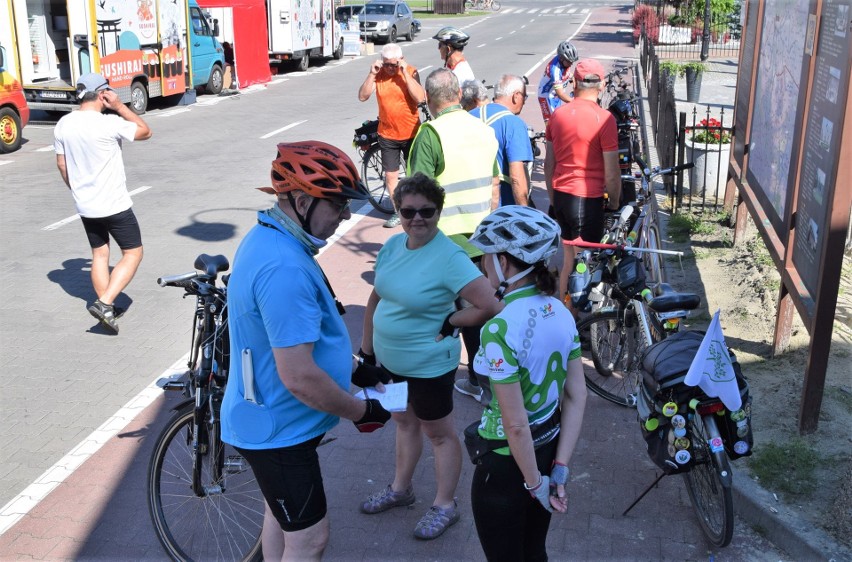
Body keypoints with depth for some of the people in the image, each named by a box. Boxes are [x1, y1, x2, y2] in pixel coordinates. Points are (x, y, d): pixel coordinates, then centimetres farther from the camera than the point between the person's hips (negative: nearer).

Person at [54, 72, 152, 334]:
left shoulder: (63, 125, 1)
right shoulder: (109, 123, -19)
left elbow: (61, 165, 9)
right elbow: (146, 131, -5)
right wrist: (119, 106, -6)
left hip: (85, 206, 7)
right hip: (115, 204, -6)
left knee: (99, 253, 18)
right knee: (133, 253, 5)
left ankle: (107, 308, 22)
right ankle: (104, 303, -8)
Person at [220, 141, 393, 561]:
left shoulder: (268, 238, 2)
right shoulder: (284, 269, -32)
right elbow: (300, 378, -32)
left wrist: (354, 369, 12)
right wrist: (362, 411, -16)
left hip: (274, 417, 10)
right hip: (277, 429, -10)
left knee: (282, 514, 25)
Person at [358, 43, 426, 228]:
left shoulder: (410, 72, -9)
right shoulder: (378, 74, -3)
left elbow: (419, 97, -23)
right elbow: (362, 96, -12)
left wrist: (405, 73, -24)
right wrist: (371, 74, -20)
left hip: (411, 133, -2)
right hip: (387, 135, 2)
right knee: (390, 175, 7)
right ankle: (398, 211, 22)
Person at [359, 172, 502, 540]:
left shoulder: (449, 257, -25)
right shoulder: (393, 244, -3)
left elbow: (489, 306, -31)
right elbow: (376, 297, 8)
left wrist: (448, 323, -18)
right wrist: (366, 346, 11)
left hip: (428, 366, -7)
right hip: (389, 359, 7)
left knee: (439, 433, 12)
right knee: (404, 422, 25)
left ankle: (445, 506, 29)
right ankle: (400, 489, 44)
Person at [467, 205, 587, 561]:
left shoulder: (501, 328, -28)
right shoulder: (561, 312, -4)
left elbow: (515, 424, -25)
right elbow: (577, 398, -1)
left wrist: (535, 483, -12)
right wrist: (560, 468, 1)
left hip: (508, 462, -7)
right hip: (550, 447, 7)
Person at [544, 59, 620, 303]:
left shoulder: (558, 114, 3)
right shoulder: (604, 118, -13)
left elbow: (548, 164, 9)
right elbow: (611, 173, -13)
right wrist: (614, 203, 3)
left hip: (560, 196, 6)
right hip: (588, 199, -6)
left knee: (569, 259, 19)